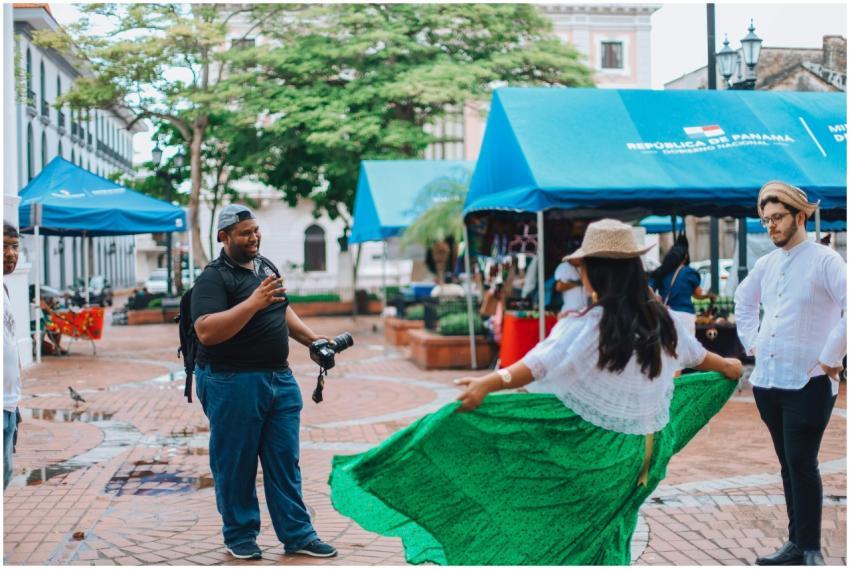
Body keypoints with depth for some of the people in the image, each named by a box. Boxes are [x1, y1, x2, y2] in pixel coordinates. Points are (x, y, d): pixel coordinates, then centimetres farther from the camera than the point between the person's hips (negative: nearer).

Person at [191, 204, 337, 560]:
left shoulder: (266, 266, 13)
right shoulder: (214, 278, -11)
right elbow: (206, 331, -25)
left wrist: (312, 339, 17)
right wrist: (253, 303, -28)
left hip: (279, 378, 7)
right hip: (232, 383, -7)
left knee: (285, 462, 9)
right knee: (235, 465, 5)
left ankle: (297, 535, 16)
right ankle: (239, 537, 19)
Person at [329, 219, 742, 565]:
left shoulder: (589, 327, -19)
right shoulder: (661, 320, 2)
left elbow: (542, 364, -33)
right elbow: (695, 355, 21)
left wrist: (489, 383, -43)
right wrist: (727, 366, 42)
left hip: (596, 448, -7)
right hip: (646, 448, 7)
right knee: (604, 531, 20)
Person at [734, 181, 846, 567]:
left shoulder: (824, 260, -9)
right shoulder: (766, 264, 11)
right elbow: (743, 301, 29)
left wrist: (830, 357, -18)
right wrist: (752, 342, 17)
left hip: (807, 384, -6)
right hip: (767, 380, 7)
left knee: (802, 464, -5)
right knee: (788, 465, 13)